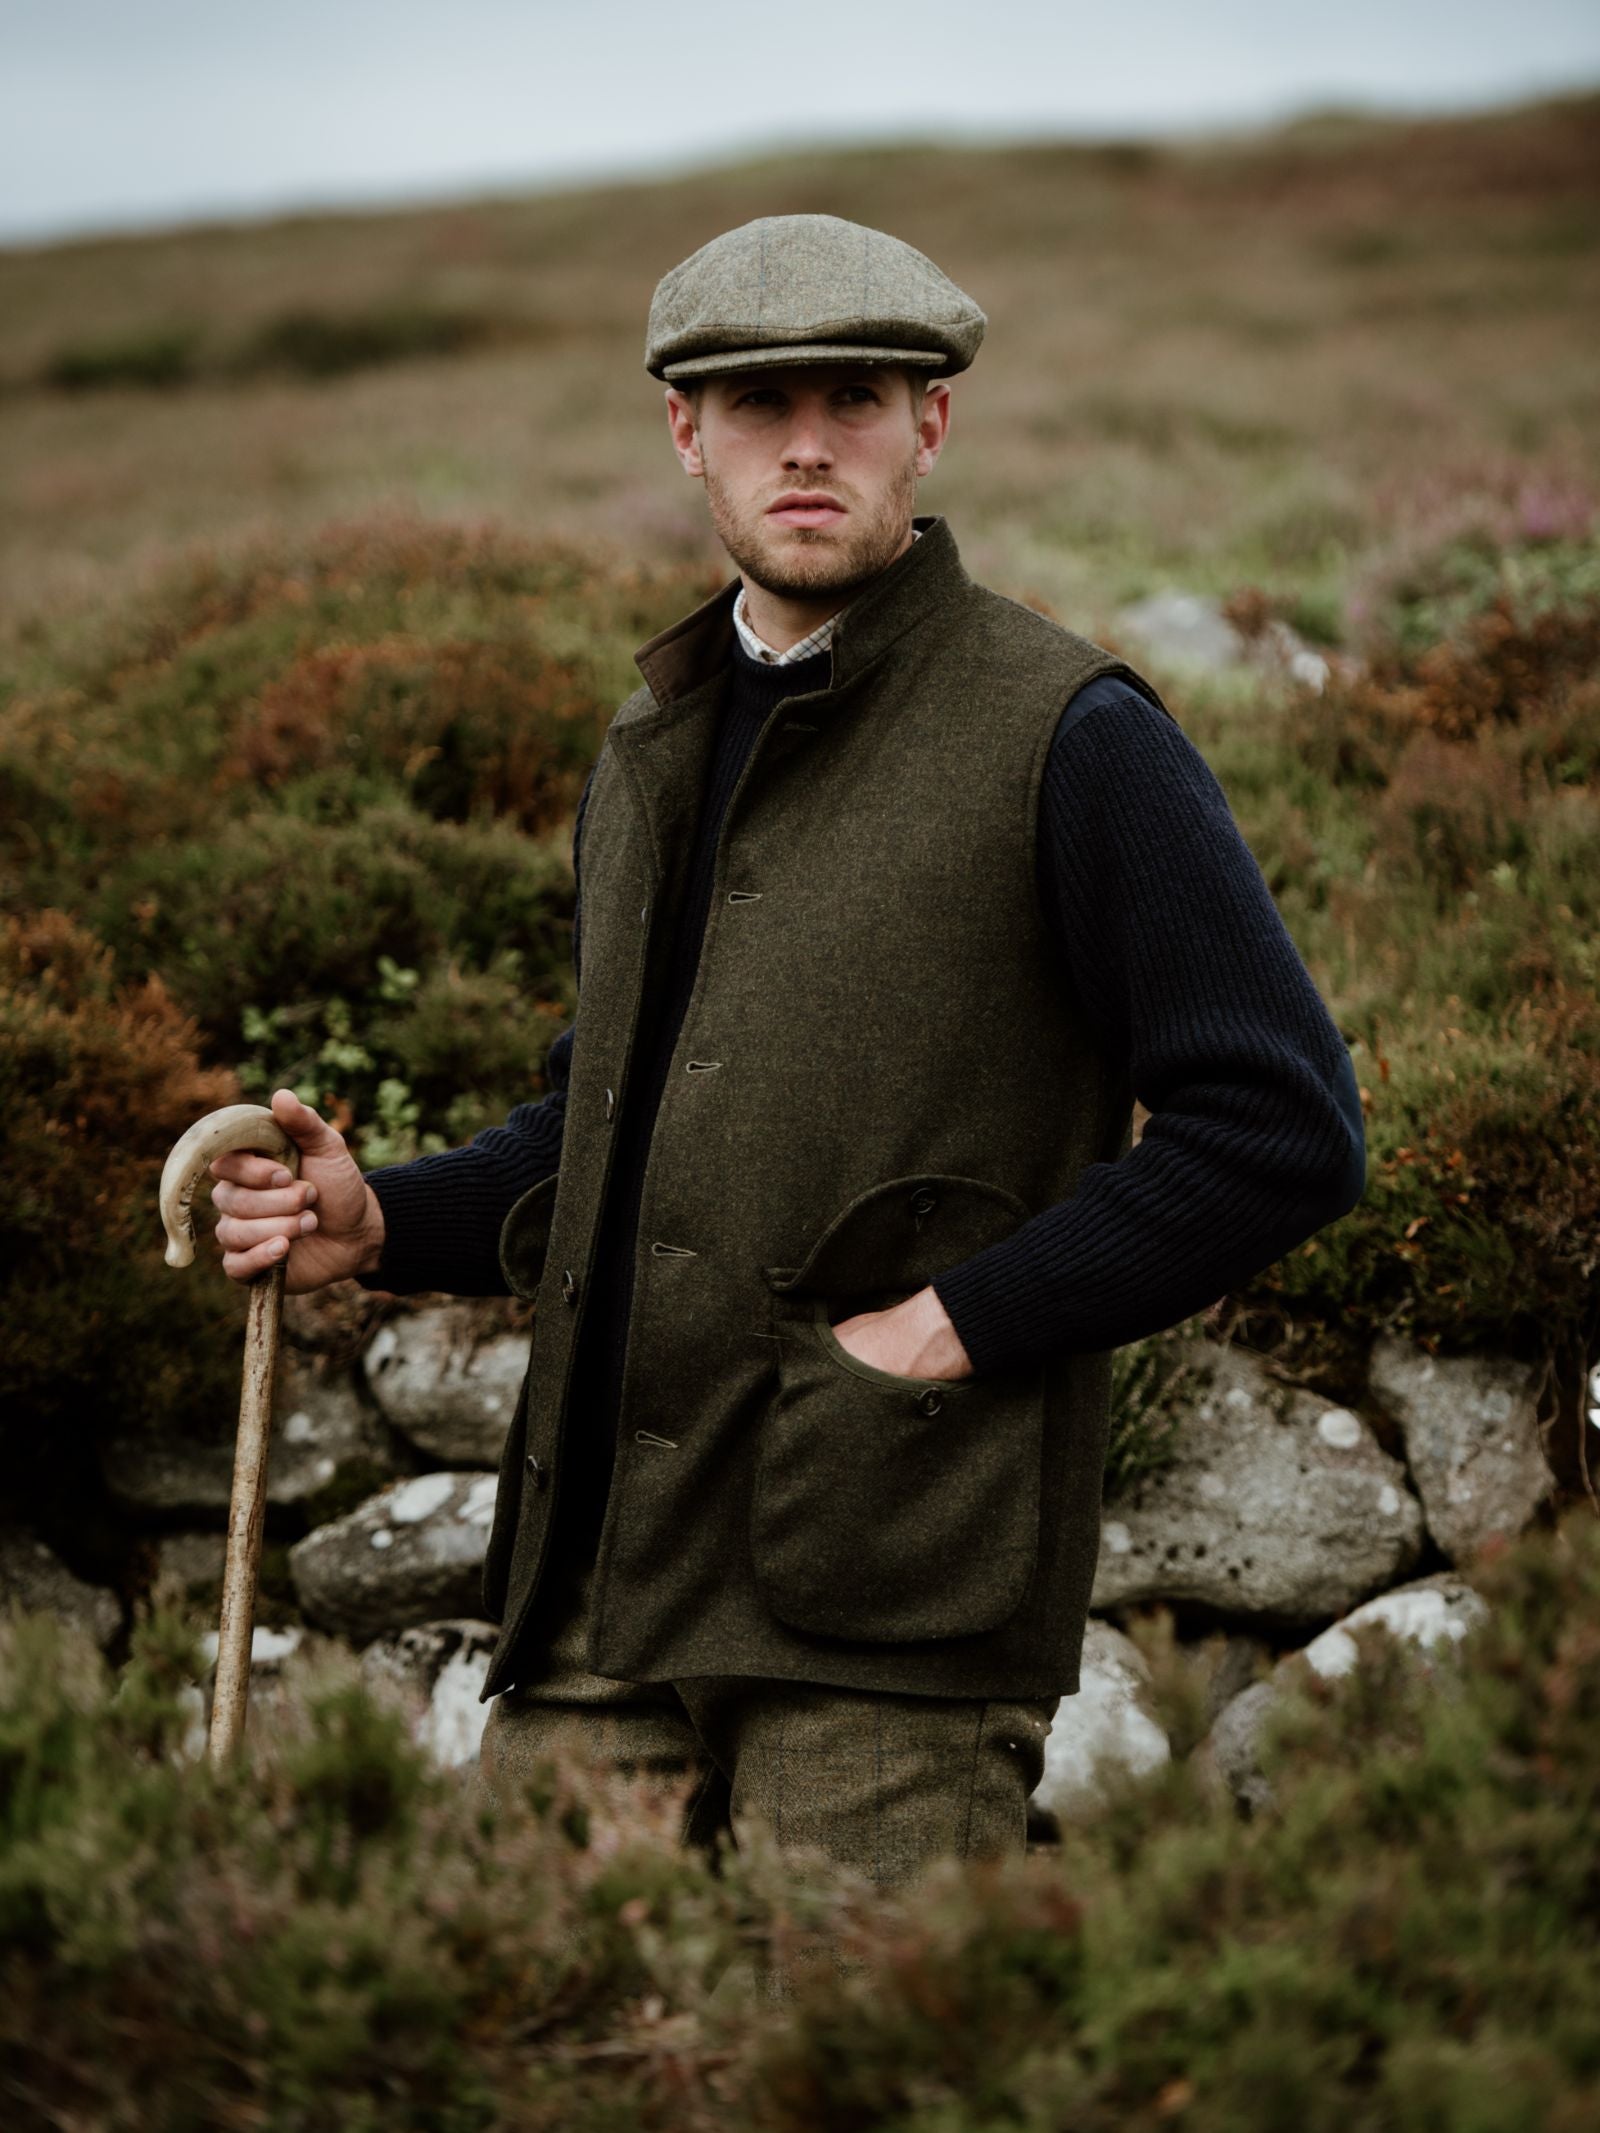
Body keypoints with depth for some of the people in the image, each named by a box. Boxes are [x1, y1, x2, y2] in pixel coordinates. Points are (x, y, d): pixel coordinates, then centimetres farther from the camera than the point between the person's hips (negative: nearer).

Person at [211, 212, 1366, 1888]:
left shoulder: (1071, 738, -5)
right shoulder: (656, 743, 17)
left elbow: (1281, 1129, -11)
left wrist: (954, 1324, -14)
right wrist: (377, 1221, 10)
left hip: (894, 1599, -6)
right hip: (610, 1573, 6)